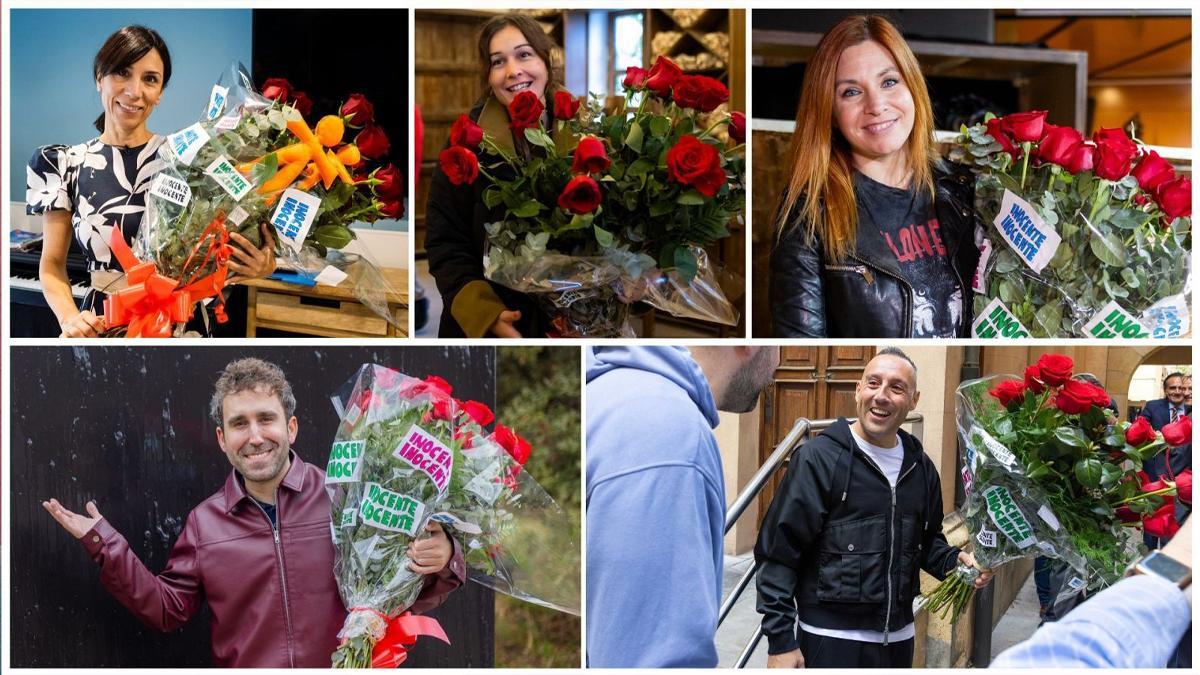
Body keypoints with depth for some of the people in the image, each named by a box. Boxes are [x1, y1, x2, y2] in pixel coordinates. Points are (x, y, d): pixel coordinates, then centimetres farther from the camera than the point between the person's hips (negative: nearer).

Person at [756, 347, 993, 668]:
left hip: (898, 638, 6)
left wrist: (954, 560, 0)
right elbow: (779, 552, -11)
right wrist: (780, 642, -14)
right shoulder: (818, 458, -10)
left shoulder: (921, 468, 8)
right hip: (830, 641, -6)